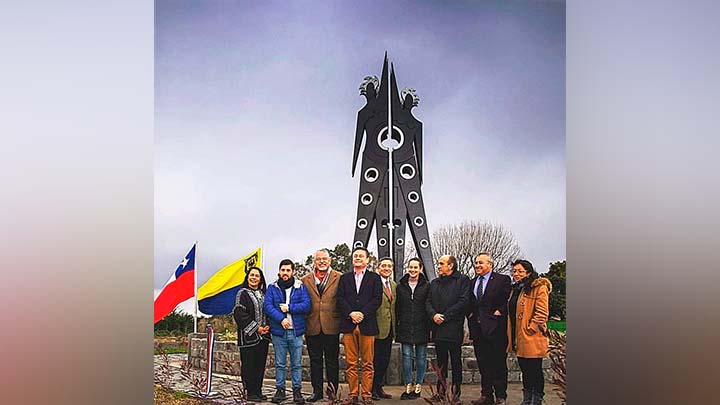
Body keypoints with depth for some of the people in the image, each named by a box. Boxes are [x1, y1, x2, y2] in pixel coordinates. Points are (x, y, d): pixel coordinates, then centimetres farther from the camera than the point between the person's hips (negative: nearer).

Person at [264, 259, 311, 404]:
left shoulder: (300, 287, 4)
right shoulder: (272, 288, 5)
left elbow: (306, 305, -7)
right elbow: (267, 306, -6)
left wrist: (288, 308, -13)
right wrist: (281, 318, -18)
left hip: (296, 332, 0)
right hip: (278, 332, 0)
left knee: (297, 364, 5)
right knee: (279, 364, 8)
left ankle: (297, 390, 15)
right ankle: (280, 390, 18)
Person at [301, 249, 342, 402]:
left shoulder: (339, 278, 2)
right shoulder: (305, 280, 9)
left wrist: (342, 321, -4)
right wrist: (302, 323, 3)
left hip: (331, 327, -2)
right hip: (312, 327, 2)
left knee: (332, 361, 6)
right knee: (315, 361, 10)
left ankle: (332, 390, 16)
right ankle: (317, 391, 19)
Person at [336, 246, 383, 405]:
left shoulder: (375, 278, 10)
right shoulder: (344, 278, 15)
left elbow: (377, 299, -1)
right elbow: (340, 299, 5)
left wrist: (362, 314, -12)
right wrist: (351, 313, -10)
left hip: (367, 324, -1)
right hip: (348, 325, 2)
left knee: (367, 363, 1)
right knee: (351, 363, 4)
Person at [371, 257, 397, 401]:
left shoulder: (394, 285, 14)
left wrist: (395, 325, 14)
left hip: (389, 329, 7)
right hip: (377, 328, -7)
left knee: (384, 360, 13)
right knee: (375, 360, 0)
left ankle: (379, 387, 24)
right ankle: (372, 389, 11)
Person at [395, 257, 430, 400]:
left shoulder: (426, 286, 2)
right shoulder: (400, 286, 8)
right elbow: (397, 308, 9)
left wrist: (429, 325, -6)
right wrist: (396, 325, 3)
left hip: (421, 327, -1)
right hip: (405, 328, 2)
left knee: (421, 356, 5)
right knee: (407, 356, 2)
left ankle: (418, 387, 14)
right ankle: (408, 386, 9)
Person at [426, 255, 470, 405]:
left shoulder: (462, 280, -1)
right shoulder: (435, 283, 18)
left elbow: (463, 301, -11)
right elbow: (428, 302, 13)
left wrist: (445, 316, -13)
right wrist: (433, 315, -8)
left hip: (454, 327, -5)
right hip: (438, 328, 5)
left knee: (456, 361, 1)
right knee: (441, 361, 11)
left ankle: (455, 393, 7)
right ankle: (441, 391, 19)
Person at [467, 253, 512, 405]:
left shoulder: (503, 280, -3)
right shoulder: (472, 282, 16)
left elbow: (508, 301, -6)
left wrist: (500, 312, -13)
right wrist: (470, 314, 7)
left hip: (495, 328, -6)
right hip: (477, 328, 6)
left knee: (499, 363, 1)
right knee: (483, 364, 10)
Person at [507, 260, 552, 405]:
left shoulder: (539, 287, -9)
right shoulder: (516, 289, 17)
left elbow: (542, 312, -15)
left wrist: (530, 328, -16)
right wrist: (512, 337, 17)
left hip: (532, 338, -8)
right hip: (518, 338, 8)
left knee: (535, 370, 1)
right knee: (525, 370, 16)